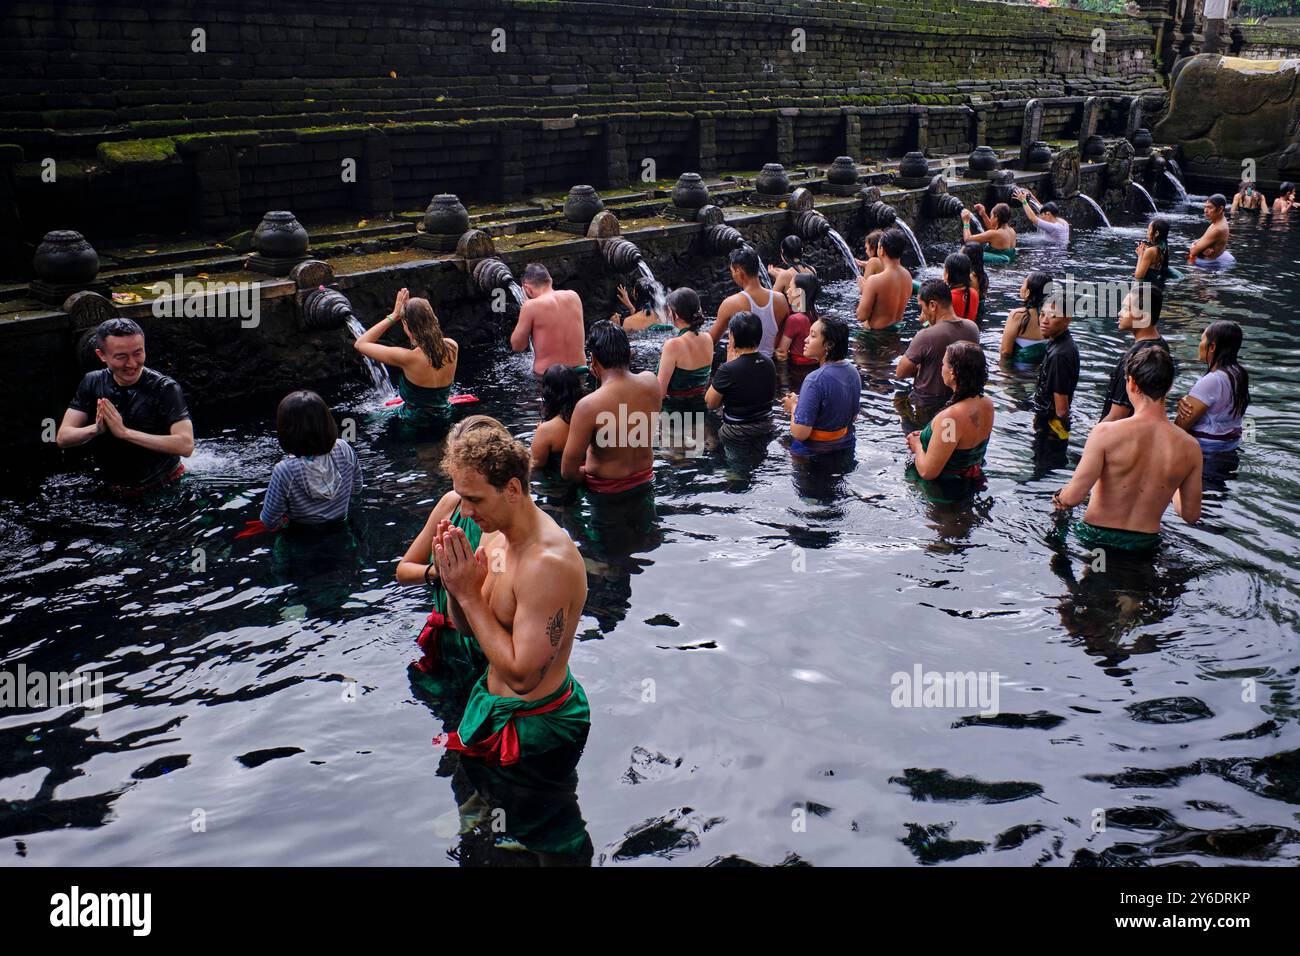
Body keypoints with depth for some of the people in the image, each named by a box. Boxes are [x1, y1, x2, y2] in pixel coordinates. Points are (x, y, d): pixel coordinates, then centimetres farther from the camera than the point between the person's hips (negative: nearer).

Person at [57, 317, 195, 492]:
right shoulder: (92, 383, 1)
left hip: (162, 490, -4)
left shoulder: (164, 389, -14)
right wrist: (96, 429, -23)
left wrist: (125, 432, -26)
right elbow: (62, 438, -1)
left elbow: (186, 445, -26)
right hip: (113, 490, 4)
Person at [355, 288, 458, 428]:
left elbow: (360, 344, -17)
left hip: (414, 421, -5)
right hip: (444, 418, 5)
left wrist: (394, 316, -16)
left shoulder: (408, 358, -31)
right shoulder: (452, 347, -17)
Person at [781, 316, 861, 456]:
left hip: (814, 453, -8)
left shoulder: (815, 380, -27)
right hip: (845, 446, 8)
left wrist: (793, 407, -8)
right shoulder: (853, 371, -3)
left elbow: (800, 433, -28)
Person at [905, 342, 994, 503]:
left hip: (943, 492, -8)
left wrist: (917, 446, -6)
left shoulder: (950, 417, -33)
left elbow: (927, 472, -26)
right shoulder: (987, 404, -8)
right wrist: (925, 436, 10)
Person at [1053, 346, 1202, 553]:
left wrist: (1059, 498, 2)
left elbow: (1072, 497, -21)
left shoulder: (1106, 433, -20)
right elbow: (1191, 515, 1)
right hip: (1145, 545, 4)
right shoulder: (1190, 448, -10)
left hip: (1096, 537, -4)